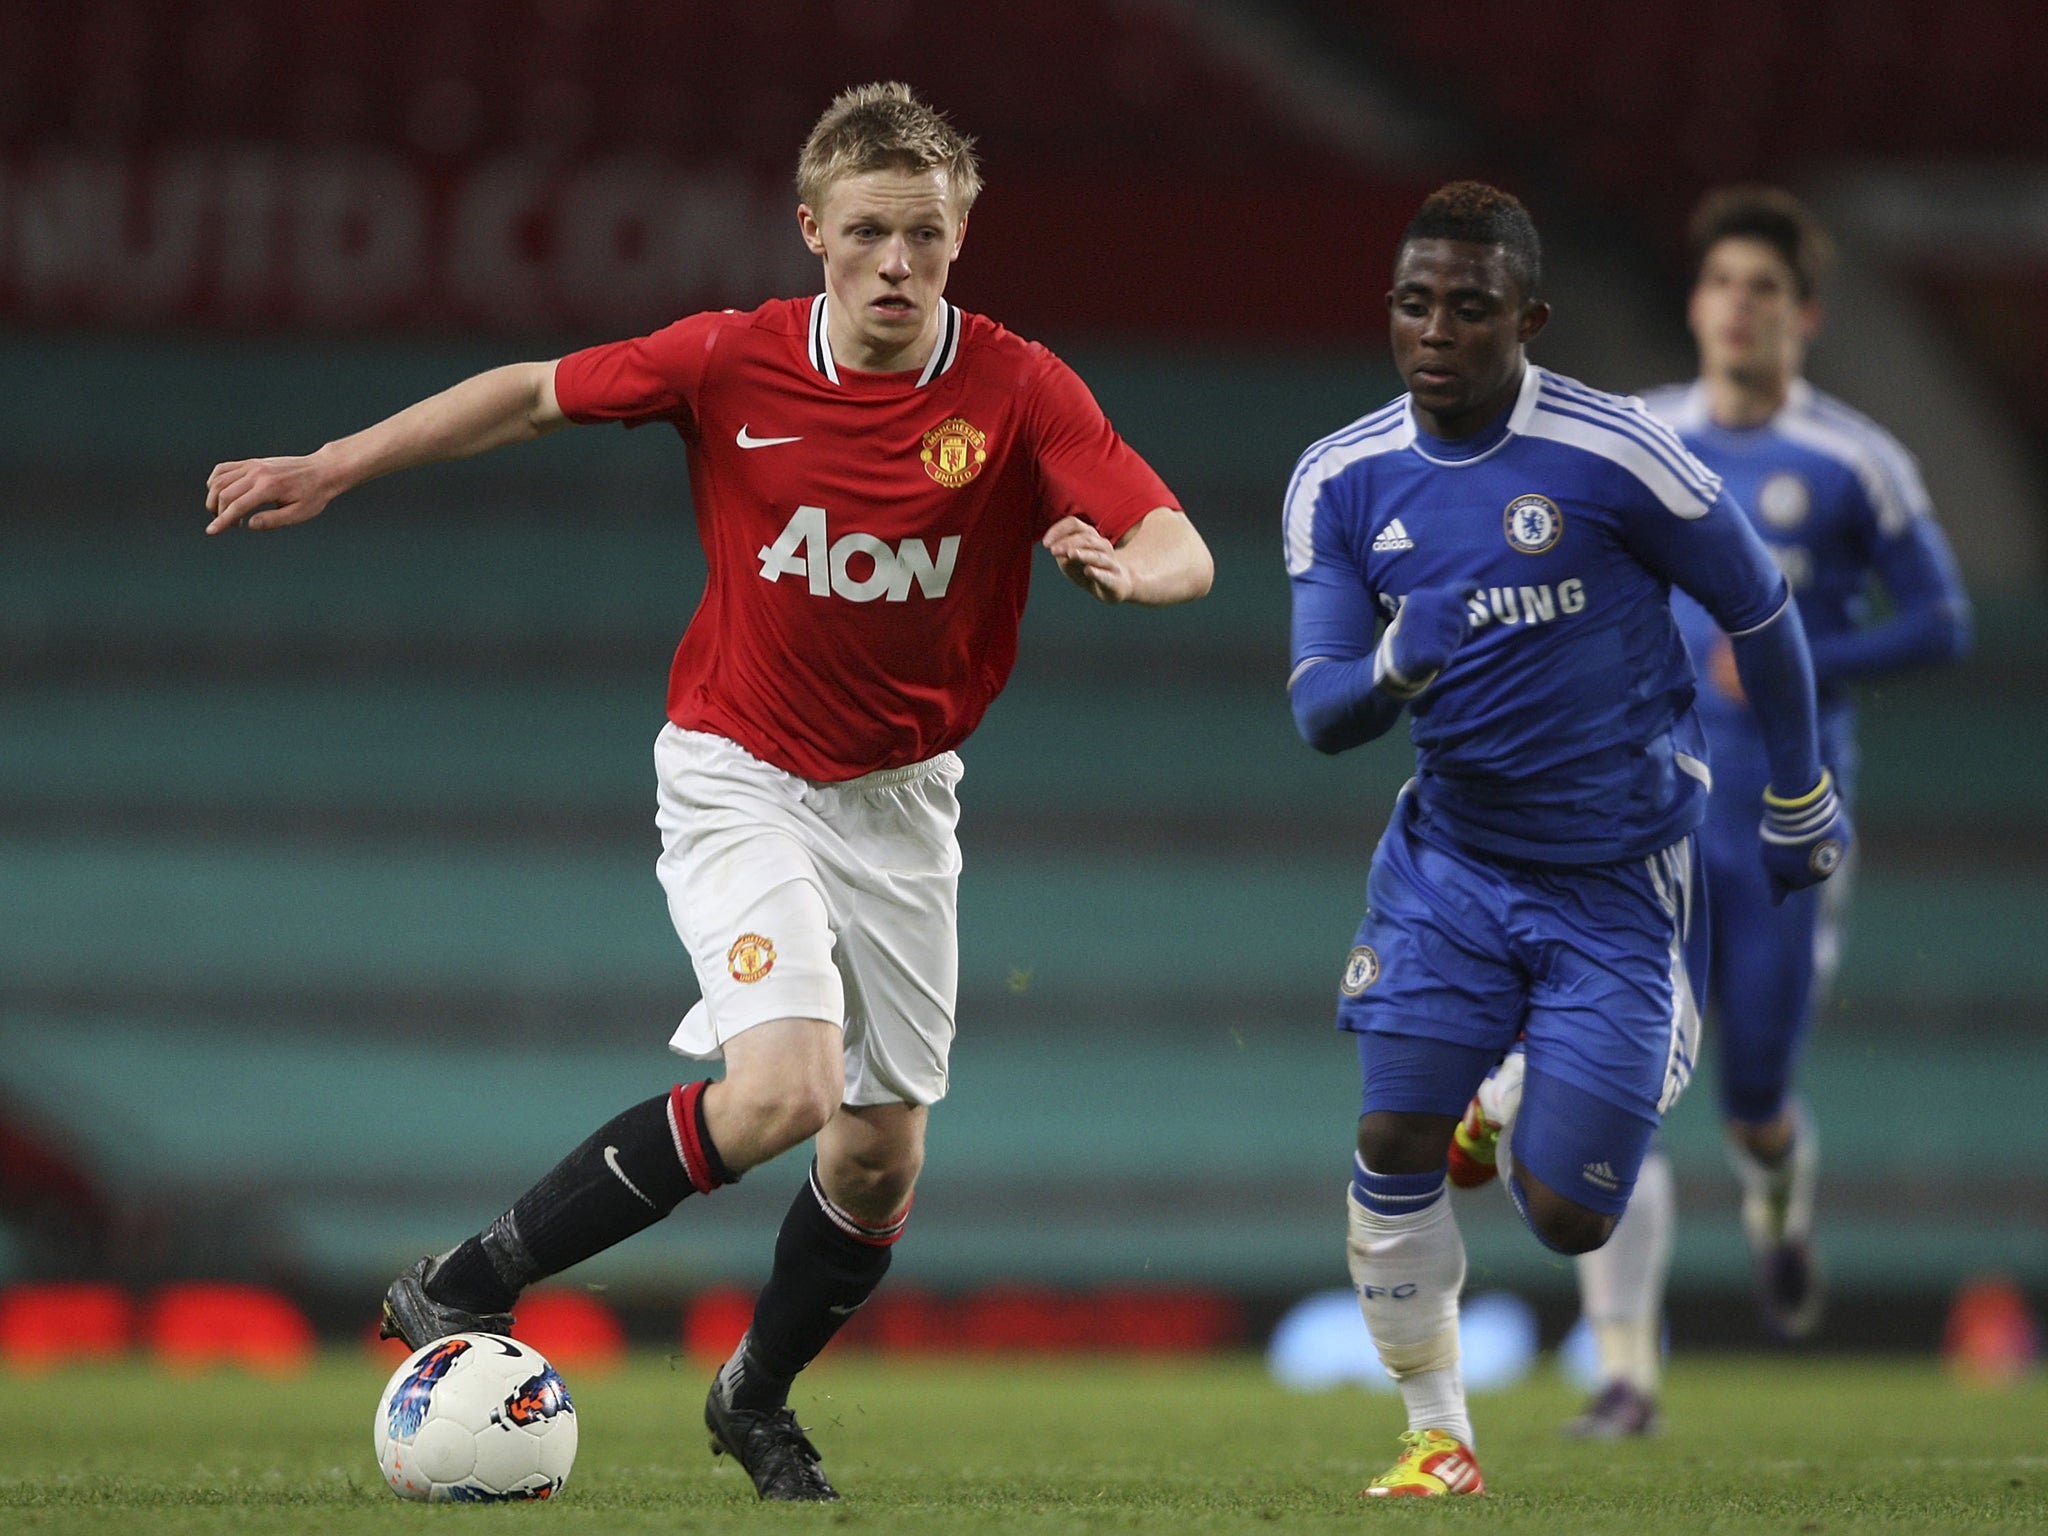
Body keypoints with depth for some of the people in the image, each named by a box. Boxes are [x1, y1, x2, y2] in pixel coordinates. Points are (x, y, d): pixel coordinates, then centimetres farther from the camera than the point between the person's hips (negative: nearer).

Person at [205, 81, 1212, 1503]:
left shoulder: (1019, 391, -13)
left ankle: (759, 1400, 36)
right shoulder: (732, 364, -13)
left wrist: (1127, 568, -44)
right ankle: (466, 1291, -12)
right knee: (783, 1090, -25)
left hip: (901, 798, 3)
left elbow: (1182, 552, -21)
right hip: (740, 779, -3)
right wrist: (329, 471, 0)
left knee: (881, 1156, 8)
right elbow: (535, 394, 1)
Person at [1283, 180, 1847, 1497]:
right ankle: (1439, 1435, 4)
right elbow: (1319, 711, -3)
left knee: (1565, 1220, -4)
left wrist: (1799, 802, 9)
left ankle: (1525, 1112, 34)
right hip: (1452, 852, 3)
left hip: (1616, 878, -3)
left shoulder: (1616, 456, -17)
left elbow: (1760, 609, -3)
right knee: (1394, 1141, -15)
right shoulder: (1342, 483, -4)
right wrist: (1392, 670, -28)